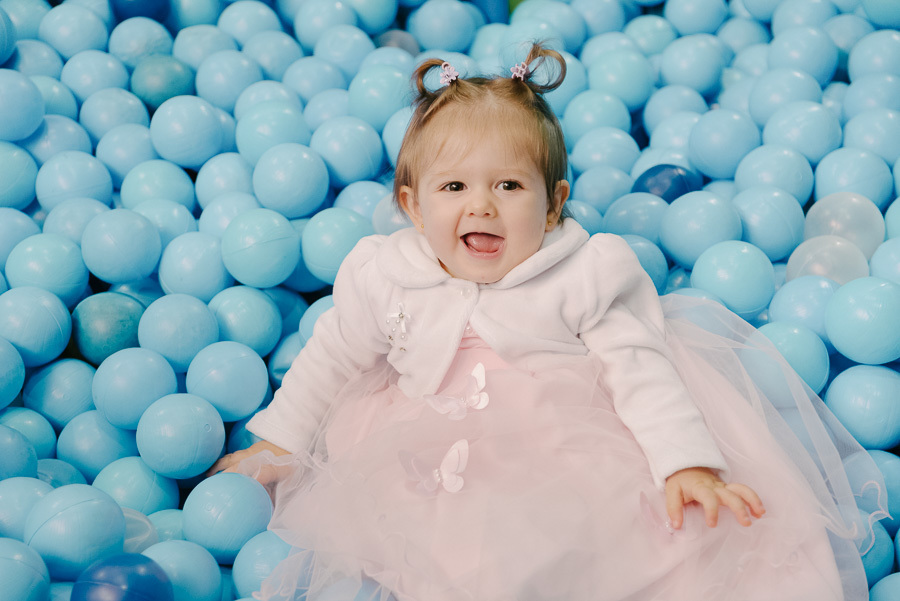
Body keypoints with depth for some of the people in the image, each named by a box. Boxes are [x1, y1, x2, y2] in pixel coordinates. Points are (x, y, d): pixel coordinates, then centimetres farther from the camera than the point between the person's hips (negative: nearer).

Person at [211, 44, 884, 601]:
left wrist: (688, 464, -20)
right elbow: (329, 361, 13)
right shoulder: (384, 279, -1)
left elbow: (642, 372, -9)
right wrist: (279, 443, 17)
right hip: (435, 466, 2)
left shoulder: (586, 277, -8)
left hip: (575, 451, -1)